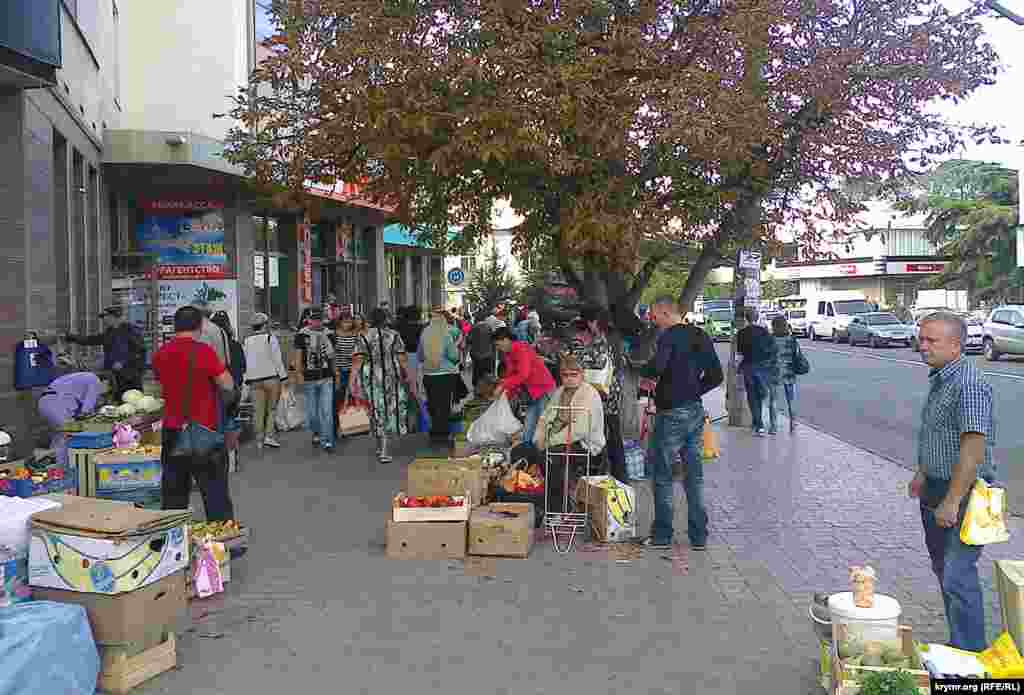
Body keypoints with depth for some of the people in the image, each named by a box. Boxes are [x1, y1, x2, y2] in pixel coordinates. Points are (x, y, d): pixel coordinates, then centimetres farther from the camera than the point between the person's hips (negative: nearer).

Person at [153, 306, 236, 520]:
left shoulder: (161, 354, 4)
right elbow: (228, 386, -13)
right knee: (215, 494, 2)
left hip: (172, 432, 5)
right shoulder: (203, 351, -14)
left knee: (173, 495, 13)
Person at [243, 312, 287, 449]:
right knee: (272, 408, 6)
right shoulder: (271, 338, -5)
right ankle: (269, 436, -3)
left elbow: (244, 362, 12)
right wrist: (283, 377, -5)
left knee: (258, 411, 6)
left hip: (254, 379, 4)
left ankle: (259, 440, 8)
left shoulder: (247, 341, 10)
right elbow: (277, 359, -9)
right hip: (271, 377, -4)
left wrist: (247, 379, 16)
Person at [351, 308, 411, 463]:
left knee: (378, 412, 9)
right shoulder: (394, 336, -2)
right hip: (393, 377, 0)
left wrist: (354, 380, -9)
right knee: (394, 407, 19)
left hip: (373, 380, 0)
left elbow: (357, 360, -10)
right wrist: (407, 374, 4)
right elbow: (402, 358, -5)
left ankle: (383, 451, 11)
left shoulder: (364, 338, -2)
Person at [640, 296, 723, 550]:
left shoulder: (670, 336, -13)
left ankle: (662, 535, 10)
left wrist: (645, 373, -10)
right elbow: (716, 376, 13)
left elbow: (657, 367, -30)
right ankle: (699, 536, 17)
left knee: (662, 476, 4)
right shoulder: (701, 336, 11)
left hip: (672, 414, -7)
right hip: (696, 412, 8)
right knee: (695, 475, 12)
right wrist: (693, 390, 13)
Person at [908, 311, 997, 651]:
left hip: (962, 493, -10)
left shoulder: (968, 384, -22)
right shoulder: (940, 378, 9)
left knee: (958, 577, -8)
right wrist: (923, 474, 24)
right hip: (936, 489, 10)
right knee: (943, 568, 19)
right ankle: (958, 644, 33)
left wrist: (952, 502, -26)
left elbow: (974, 447, -27)